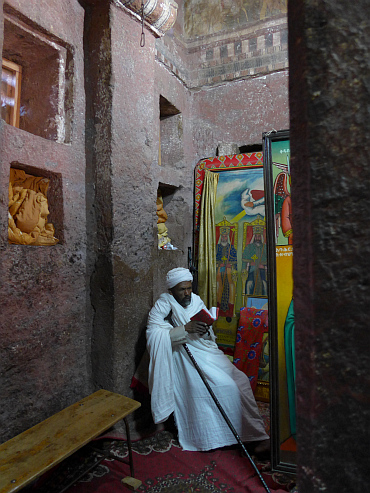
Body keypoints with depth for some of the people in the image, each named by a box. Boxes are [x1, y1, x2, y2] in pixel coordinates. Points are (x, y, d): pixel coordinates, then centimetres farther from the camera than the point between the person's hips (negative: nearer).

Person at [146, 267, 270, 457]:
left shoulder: (197, 301, 13)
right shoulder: (164, 304, -4)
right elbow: (153, 333, -21)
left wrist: (205, 330, -8)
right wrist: (185, 329, -27)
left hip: (208, 351, 6)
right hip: (187, 355, -5)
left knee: (240, 379, -13)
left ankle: (255, 436, -6)